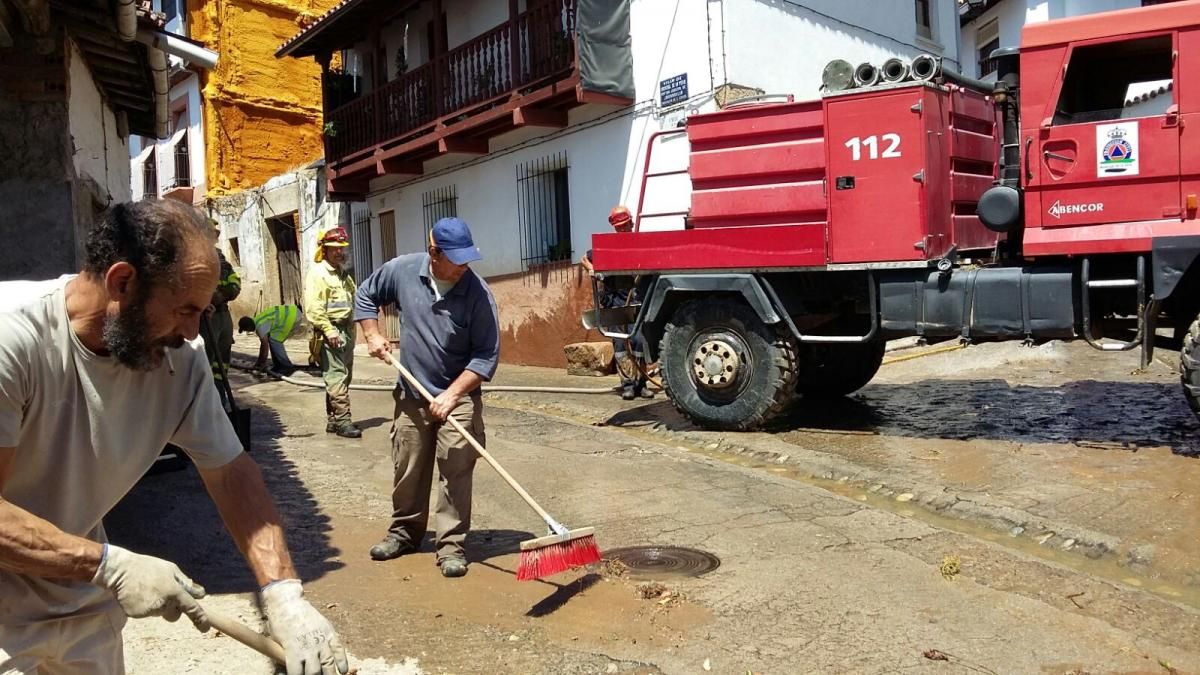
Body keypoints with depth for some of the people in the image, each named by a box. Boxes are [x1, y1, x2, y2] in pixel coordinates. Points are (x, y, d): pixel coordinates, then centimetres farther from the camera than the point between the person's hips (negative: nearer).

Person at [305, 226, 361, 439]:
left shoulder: (344, 274, 19)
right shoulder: (318, 273, -8)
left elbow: (352, 301, 25)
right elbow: (313, 306, -16)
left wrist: (351, 330, 16)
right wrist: (328, 330, -21)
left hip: (347, 331, 9)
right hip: (331, 332, -9)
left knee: (344, 376, 11)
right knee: (337, 376, -11)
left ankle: (333, 420, 19)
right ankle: (342, 420, -10)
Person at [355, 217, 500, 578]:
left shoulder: (478, 293, -18)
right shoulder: (402, 270, -8)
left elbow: (487, 356, -16)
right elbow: (365, 296, 12)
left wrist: (452, 394, -22)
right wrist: (373, 335, 1)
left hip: (459, 398, -3)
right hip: (411, 396, 3)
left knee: (456, 475, -2)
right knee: (407, 471, 15)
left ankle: (451, 545, 10)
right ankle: (404, 532, 34)